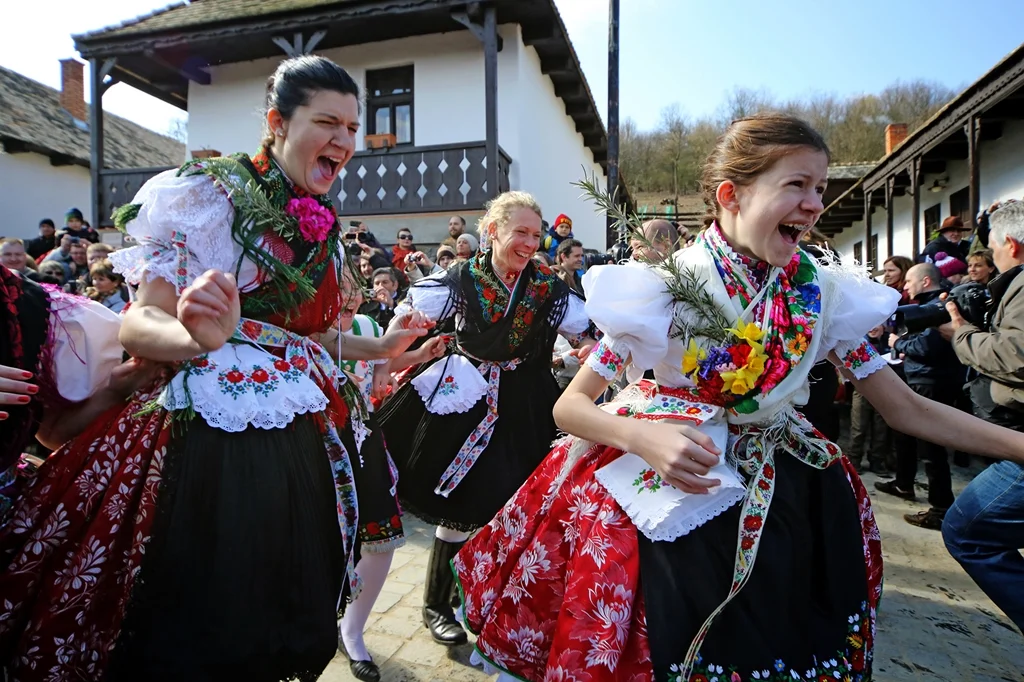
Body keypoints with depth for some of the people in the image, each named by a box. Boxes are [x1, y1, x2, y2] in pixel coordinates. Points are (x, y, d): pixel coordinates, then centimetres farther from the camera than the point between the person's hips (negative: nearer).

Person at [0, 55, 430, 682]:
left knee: (271, 632, 17)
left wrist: (380, 347, 15)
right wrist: (201, 336, -32)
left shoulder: (324, 226, 12)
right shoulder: (211, 191, -8)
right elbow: (140, 326, -13)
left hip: (297, 445, 6)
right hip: (209, 441, -6)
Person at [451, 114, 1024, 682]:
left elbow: (911, 411, 2)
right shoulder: (661, 292, -16)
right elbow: (569, 406, -15)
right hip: (662, 497, -3)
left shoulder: (826, 295, -4)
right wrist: (645, 436, -34)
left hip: (777, 504, 4)